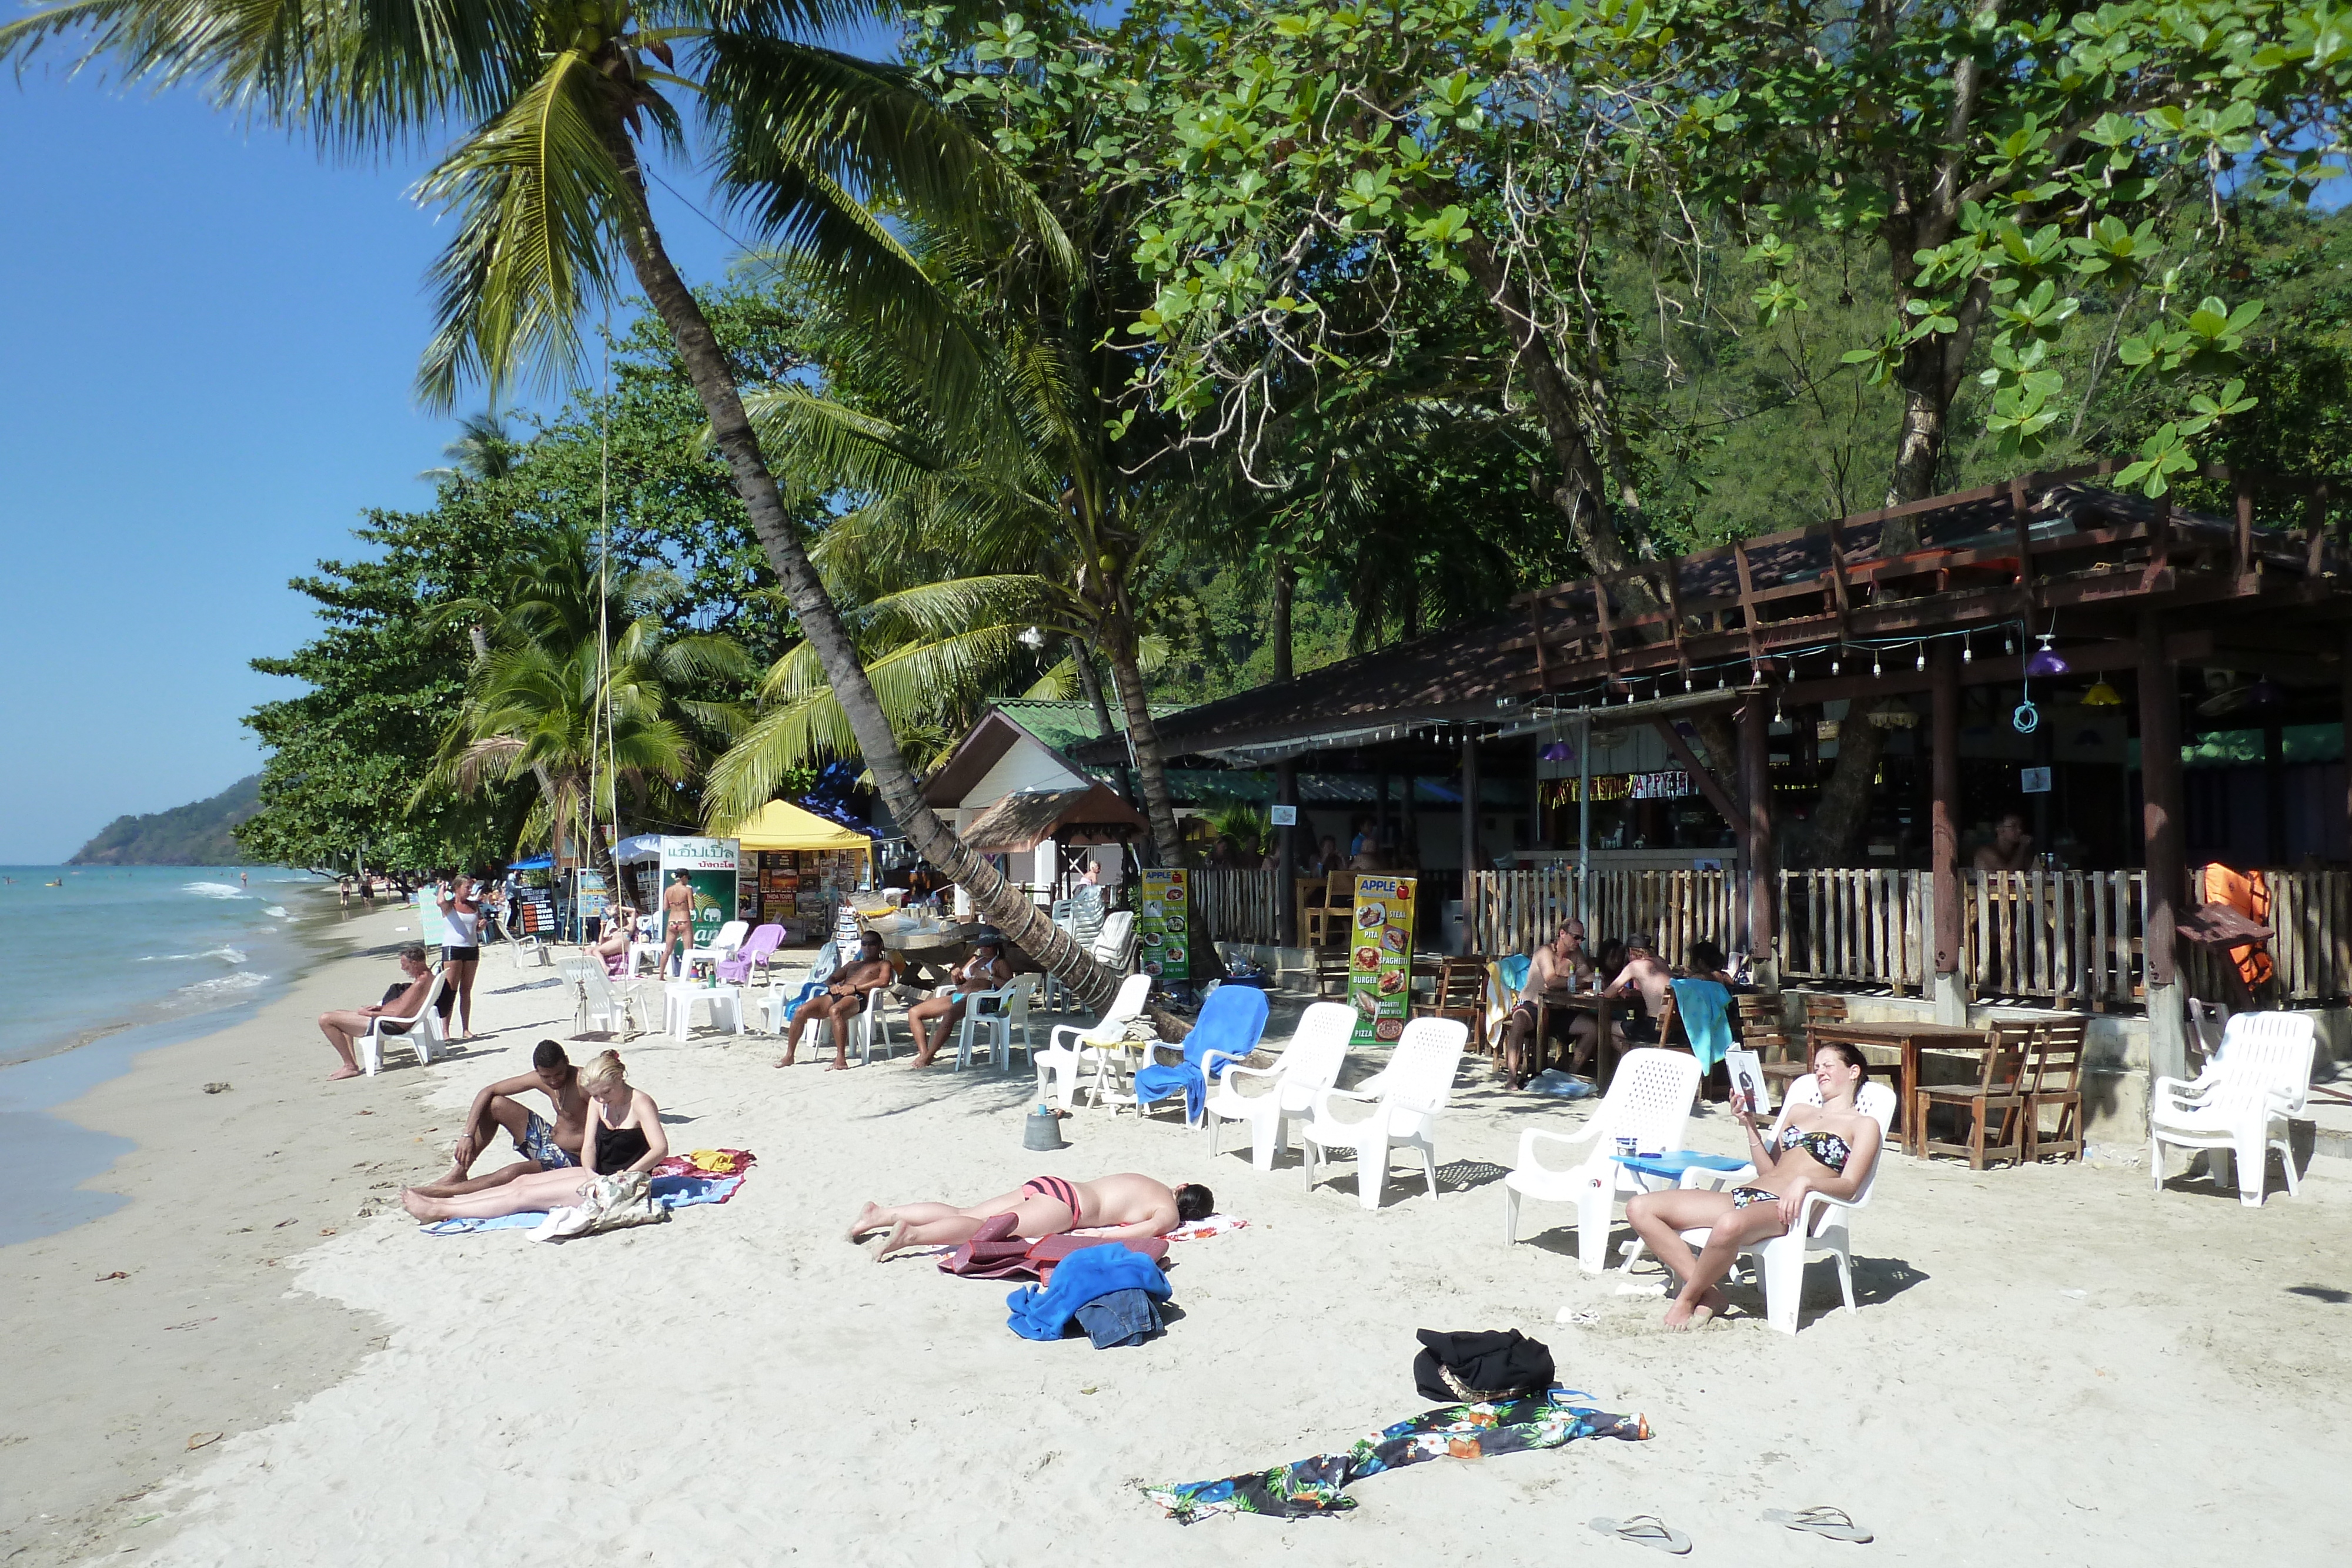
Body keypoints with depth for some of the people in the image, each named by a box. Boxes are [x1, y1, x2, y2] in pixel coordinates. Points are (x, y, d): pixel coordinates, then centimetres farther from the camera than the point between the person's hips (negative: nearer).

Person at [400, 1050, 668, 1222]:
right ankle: (440, 1201, 7)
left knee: (526, 1195, -8)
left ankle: (440, 1211, -3)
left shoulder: (641, 1103, -17)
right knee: (523, 1181, 4)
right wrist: (591, 1173, -19)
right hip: (597, 1175, 8)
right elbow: (589, 1147, 1)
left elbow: (661, 1149, -27)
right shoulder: (597, 1102, 7)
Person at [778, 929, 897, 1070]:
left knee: (835, 1011, -41)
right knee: (801, 1011, -16)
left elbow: (884, 981, -4)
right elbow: (830, 979, 31)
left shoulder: (883, 964, 18)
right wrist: (832, 986, 4)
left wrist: (855, 987, -11)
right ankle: (789, 1056, -7)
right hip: (836, 995, 6)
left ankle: (841, 1059, -42)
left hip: (857, 997, -6)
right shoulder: (852, 964, 38)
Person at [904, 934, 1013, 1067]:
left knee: (949, 1015, -41)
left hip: (975, 1001, -8)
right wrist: (956, 975, 10)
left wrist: (990, 977, -13)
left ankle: (927, 1058, -35)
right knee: (914, 1012, -4)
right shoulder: (976, 959, 31)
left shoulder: (1000, 963, 10)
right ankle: (923, 1053, -17)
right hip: (956, 997, 9)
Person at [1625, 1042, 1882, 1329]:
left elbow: (1849, 1185, -4)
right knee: (1639, 1207, -11)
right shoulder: (1798, 1111, 28)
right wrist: (1750, 1125, 11)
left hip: (1785, 1209, -7)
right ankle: (1709, 1294, -14)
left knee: (1729, 1225, -44)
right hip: (1747, 1195, 7)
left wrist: (1806, 1181, -23)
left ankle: (1689, 1298, -18)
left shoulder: (1864, 1125, 11)